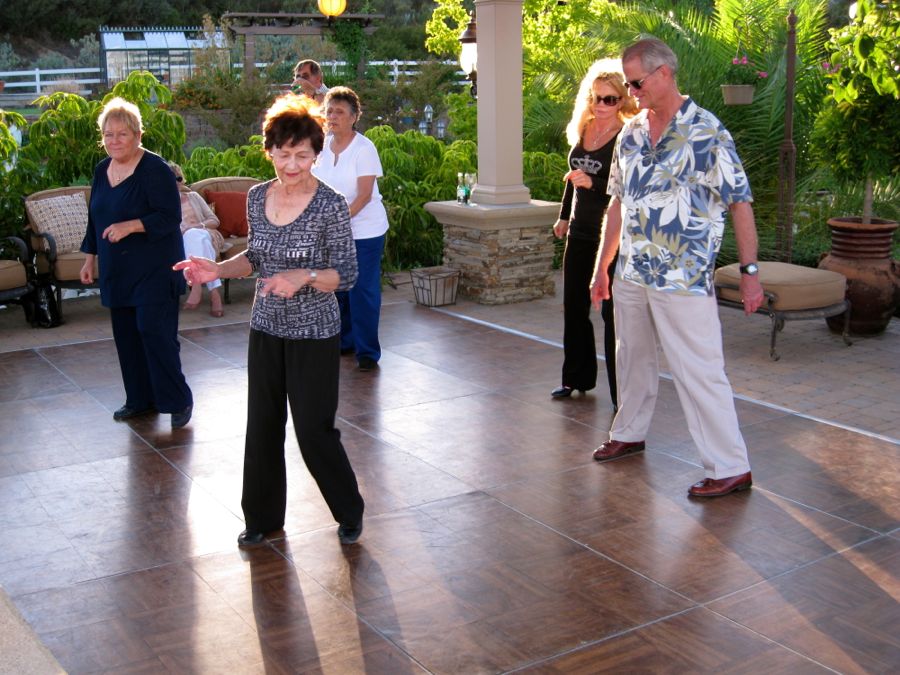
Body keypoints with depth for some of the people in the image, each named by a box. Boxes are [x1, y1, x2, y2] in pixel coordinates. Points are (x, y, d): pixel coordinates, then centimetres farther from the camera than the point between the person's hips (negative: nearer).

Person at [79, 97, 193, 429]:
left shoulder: (155, 169, -13)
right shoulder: (102, 170, 10)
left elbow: (171, 216, -18)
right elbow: (95, 218, 19)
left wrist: (130, 226, -27)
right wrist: (89, 258, 18)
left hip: (154, 268, -7)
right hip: (118, 270, 7)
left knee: (154, 330, -11)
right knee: (125, 333, 10)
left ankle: (178, 401, 1)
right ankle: (140, 399, 22)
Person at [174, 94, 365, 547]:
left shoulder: (330, 206, -16)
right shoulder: (257, 197, 1)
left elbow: (347, 275, -13)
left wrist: (304, 276, -30)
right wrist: (217, 269, -4)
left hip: (314, 334, -5)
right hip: (266, 328, 5)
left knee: (314, 430, 1)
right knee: (262, 425, 12)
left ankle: (349, 512, 25)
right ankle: (263, 517, 30)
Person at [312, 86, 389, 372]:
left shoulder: (364, 148, -11)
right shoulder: (322, 146, 7)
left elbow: (364, 195, -17)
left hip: (364, 230, -6)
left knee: (363, 290, -3)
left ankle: (367, 351, 6)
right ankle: (343, 341, 27)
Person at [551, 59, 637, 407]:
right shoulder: (582, 130, 8)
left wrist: (592, 183, -30)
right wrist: (564, 215, 26)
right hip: (580, 232, 7)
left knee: (613, 311, -3)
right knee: (573, 307, 14)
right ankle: (577, 378, 29)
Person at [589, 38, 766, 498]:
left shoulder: (706, 132, -10)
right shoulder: (631, 133, 9)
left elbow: (740, 203, -10)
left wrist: (749, 271, -13)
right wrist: (601, 267, 18)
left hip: (684, 279, -7)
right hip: (632, 274, 7)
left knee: (698, 372, -5)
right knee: (633, 358, 20)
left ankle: (730, 468, 5)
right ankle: (629, 434, 40)